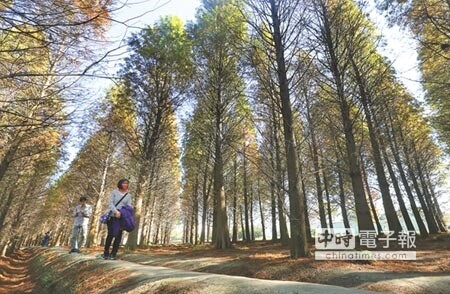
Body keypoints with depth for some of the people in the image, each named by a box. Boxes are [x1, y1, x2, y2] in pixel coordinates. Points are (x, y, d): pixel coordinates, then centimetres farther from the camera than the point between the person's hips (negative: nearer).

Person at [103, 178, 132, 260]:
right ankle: (106, 253, 15)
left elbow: (129, 206, 4)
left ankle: (113, 254, 11)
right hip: (112, 216, -2)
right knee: (110, 235, 0)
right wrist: (116, 211, -21)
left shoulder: (128, 195, 9)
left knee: (118, 236, 2)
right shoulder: (114, 192, 3)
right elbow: (110, 203, -5)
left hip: (122, 217, 2)